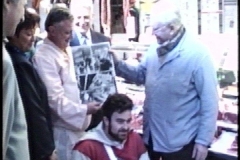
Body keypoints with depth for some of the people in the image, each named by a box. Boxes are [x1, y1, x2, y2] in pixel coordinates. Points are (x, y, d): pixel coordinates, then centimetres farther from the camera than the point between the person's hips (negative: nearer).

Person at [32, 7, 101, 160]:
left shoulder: (67, 50, 10)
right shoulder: (43, 57, -17)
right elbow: (54, 99, -21)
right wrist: (84, 110, -21)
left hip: (77, 125, 8)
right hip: (63, 129, -8)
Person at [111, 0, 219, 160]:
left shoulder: (197, 54, -19)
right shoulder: (155, 48, 2)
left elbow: (209, 101, -17)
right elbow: (141, 75, 14)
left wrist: (203, 140, -16)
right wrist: (118, 64, -4)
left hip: (179, 140, -6)